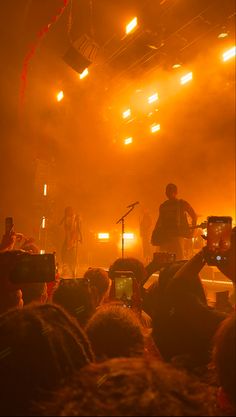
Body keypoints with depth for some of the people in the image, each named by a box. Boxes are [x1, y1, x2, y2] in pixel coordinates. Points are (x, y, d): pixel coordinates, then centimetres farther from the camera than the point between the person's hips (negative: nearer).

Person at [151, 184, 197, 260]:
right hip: (164, 236, 4)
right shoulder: (163, 206, 17)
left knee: (179, 260, -12)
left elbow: (194, 216, 12)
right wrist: (155, 235, 13)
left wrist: (192, 230, 0)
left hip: (177, 235, -4)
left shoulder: (182, 204, 6)